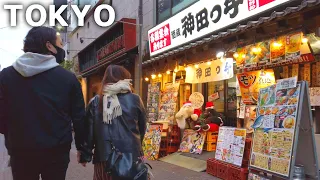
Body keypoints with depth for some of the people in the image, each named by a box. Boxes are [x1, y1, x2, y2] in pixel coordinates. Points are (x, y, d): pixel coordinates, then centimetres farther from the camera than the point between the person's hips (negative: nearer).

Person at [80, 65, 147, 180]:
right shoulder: (134, 100, -2)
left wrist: (86, 156, 9)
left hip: (104, 156, 1)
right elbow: (142, 127, 8)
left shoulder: (95, 102, 0)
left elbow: (88, 131, 1)